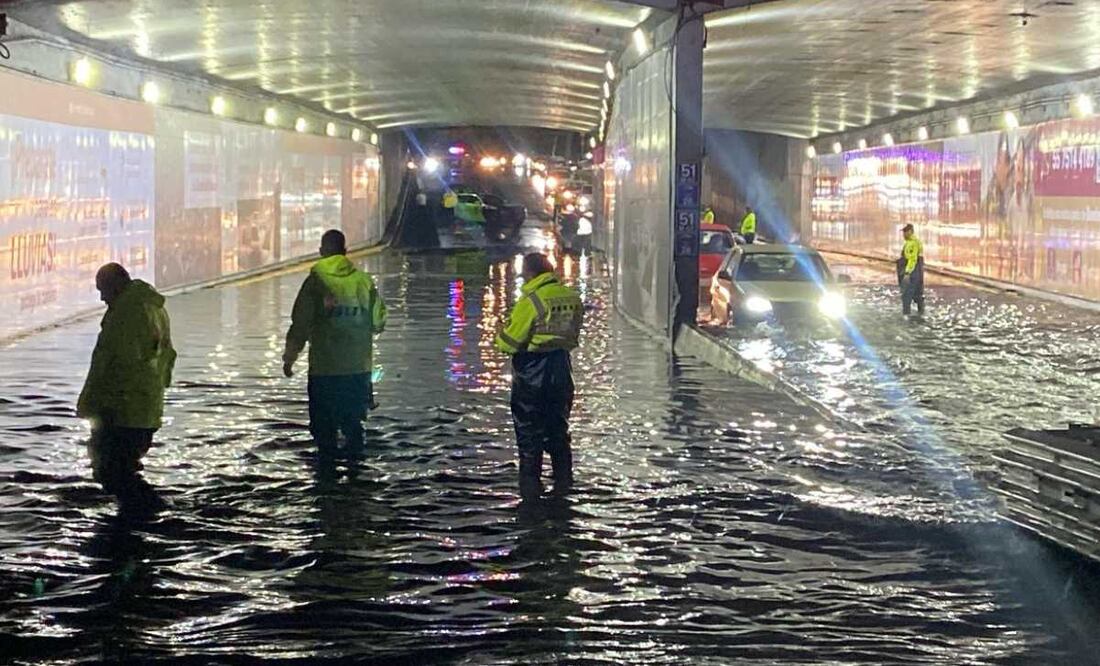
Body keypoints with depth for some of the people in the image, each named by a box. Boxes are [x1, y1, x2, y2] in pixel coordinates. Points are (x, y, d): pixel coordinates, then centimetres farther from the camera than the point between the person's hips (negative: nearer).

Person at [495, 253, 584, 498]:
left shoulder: (530, 301, -19)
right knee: (558, 427, 18)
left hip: (532, 374, -6)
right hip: (562, 369, 6)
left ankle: (531, 484, 7)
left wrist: (501, 338, 6)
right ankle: (564, 481, 22)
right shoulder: (572, 298, 3)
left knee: (529, 431, 5)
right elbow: (573, 336, 11)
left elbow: (509, 342, -14)